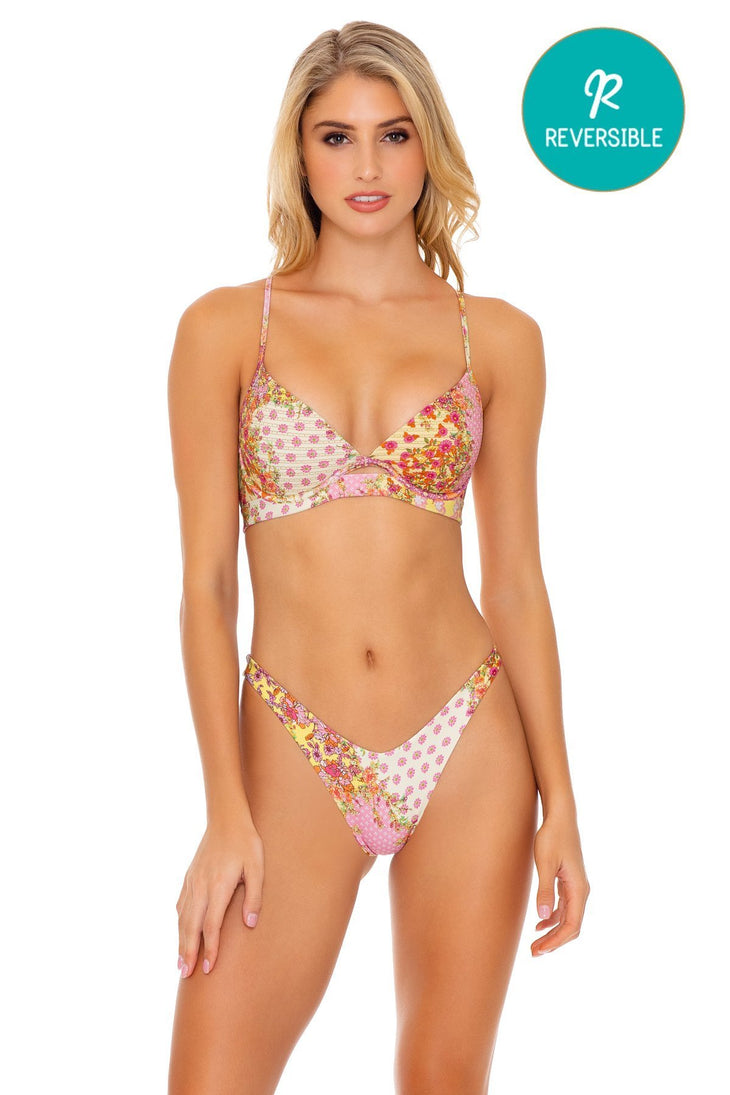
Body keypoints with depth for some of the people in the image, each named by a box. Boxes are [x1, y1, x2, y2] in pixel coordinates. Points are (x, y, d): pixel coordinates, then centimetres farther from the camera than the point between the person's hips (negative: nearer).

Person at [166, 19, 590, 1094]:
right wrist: (226, 815, -7)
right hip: (295, 760, -1)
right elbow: (206, 584, -2)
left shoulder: (498, 339, 4)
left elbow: (516, 582, 5)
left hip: (470, 754, 1)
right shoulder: (225, 328, 0)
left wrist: (560, 804, 3)